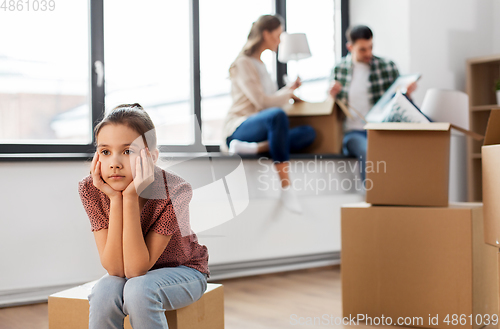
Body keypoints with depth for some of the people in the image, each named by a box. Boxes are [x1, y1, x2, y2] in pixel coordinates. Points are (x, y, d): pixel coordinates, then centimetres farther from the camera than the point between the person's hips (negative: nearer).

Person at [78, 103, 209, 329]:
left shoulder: (175, 191, -30)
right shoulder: (91, 189, -20)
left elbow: (136, 269, -31)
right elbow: (115, 268, -25)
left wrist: (130, 196, -39)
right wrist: (115, 199, -34)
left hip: (182, 271, -3)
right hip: (126, 274, 3)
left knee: (138, 289, -33)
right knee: (104, 292, -30)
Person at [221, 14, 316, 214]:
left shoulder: (259, 64, 24)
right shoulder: (243, 63, -4)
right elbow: (262, 102, -13)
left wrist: (288, 93, 15)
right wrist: (288, 92, 3)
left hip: (262, 132, 8)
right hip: (238, 129, -8)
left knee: (308, 133, -16)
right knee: (277, 115, -40)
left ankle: (253, 148, -30)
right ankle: (286, 188, -41)